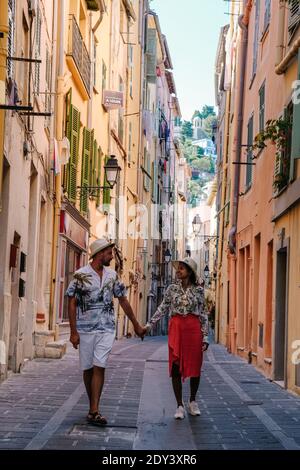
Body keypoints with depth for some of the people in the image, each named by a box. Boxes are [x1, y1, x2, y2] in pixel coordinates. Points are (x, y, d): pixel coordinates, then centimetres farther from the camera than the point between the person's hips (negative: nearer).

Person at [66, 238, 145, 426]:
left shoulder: (112, 275, 9)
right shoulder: (81, 275, -4)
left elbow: (123, 300, 17)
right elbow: (72, 304, -4)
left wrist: (136, 325, 19)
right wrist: (73, 332, -10)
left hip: (106, 328, 2)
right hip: (85, 328, -2)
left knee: (99, 367, -9)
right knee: (88, 369, 6)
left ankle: (94, 411, -12)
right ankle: (93, 407, 19)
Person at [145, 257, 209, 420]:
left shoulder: (198, 290, 4)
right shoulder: (172, 289, 6)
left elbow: (203, 314, 5)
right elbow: (162, 308, 9)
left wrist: (205, 336, 2)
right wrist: (149, 324, 3)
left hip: (193, 329, 0)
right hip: (176, 327, 1)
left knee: (195, 367, 4)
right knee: (176, 367, -2)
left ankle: (192, 401, 25)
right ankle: (180, 406, 5)